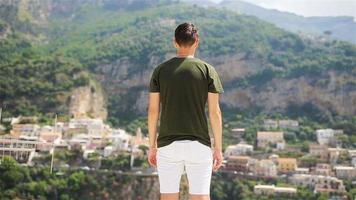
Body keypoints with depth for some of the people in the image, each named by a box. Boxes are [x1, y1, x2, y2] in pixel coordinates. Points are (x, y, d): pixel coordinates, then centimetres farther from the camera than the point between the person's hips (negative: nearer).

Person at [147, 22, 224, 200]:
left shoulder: (160, 70, 3)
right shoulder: (207, 70, -1)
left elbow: (153, 111, 2)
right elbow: (214, 112, -3)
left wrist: (152, 146, 10)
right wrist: (218, 148, 4)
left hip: (168, 145, 1)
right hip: (199, 145, -1)